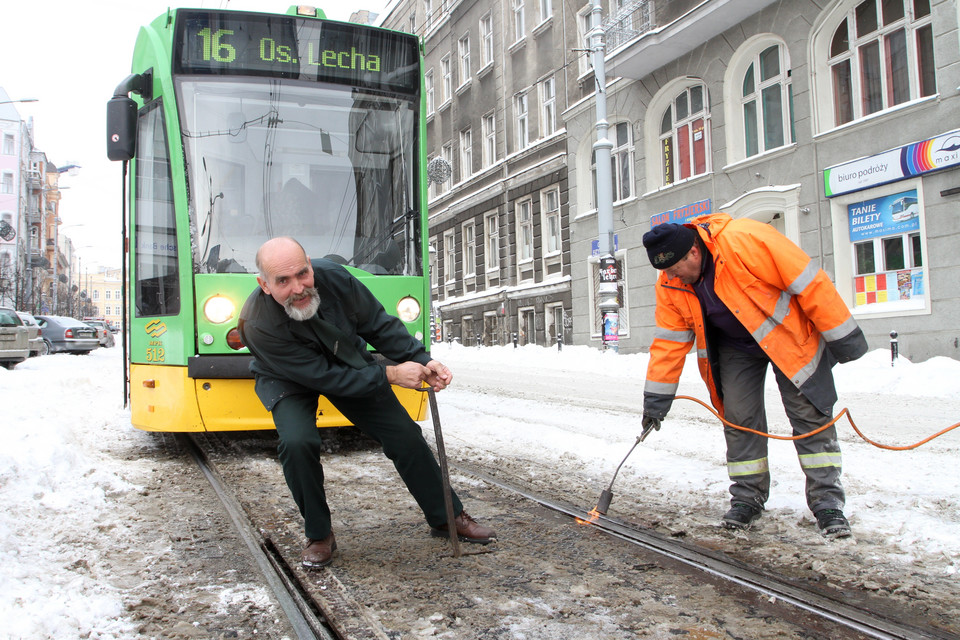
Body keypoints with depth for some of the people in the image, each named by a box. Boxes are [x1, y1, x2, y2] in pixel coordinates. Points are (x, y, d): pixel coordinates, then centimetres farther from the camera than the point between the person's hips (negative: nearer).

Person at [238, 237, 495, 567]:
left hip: (347, 363, 4)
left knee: (405, 434, -1)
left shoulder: (332, 276, -28)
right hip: (290, 380, -3)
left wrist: (422, 361, -24)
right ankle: (318, 536, -6)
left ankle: (447, 517, 19)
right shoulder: (258, 325, -36)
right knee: (297, 441, -31)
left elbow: (379, 324, -13)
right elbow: (323, 377, -32)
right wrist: (390, 375, -33)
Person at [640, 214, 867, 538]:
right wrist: (656, 399, -8)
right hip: (735, 347, 4)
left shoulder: (746, 241, -33)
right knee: (739, 419, -1)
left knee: (810, 414, -4)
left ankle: (827, 500, 5)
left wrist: (842, 336, -21)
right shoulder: (670, 285, -14)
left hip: (788, 334, -4)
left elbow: (808, 282, -27)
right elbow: (669, 341, -7)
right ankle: (747, 498, 14)